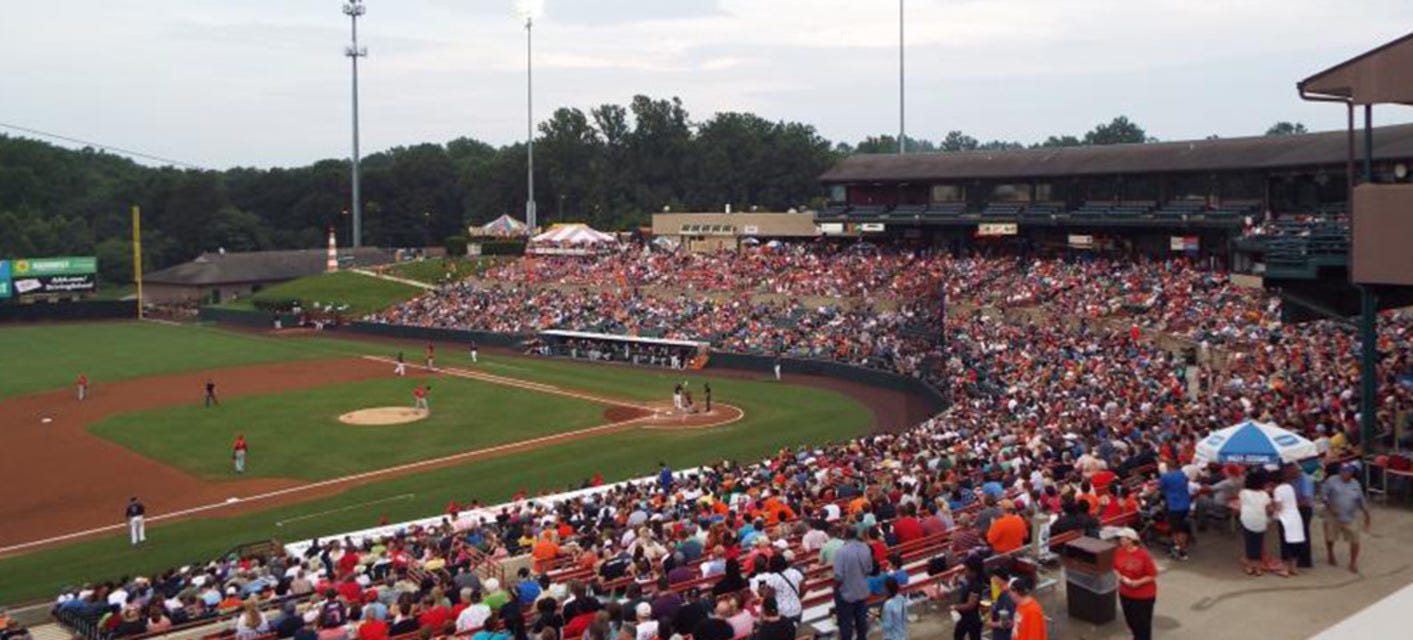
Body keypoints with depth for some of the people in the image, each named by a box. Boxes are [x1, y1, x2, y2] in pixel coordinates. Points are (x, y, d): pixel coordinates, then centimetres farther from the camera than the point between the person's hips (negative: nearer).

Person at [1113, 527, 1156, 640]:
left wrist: (1137, 582, -26)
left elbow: (1152, 575, -16)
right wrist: (1121, 577, -12)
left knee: (1142, 623, 4)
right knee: (1130, 620, 20)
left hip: (1144, 595, -6)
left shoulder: (1144, 555, -23)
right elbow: (1115, 568, 8)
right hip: (1125, 594, 6)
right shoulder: (1119, 552, -6)